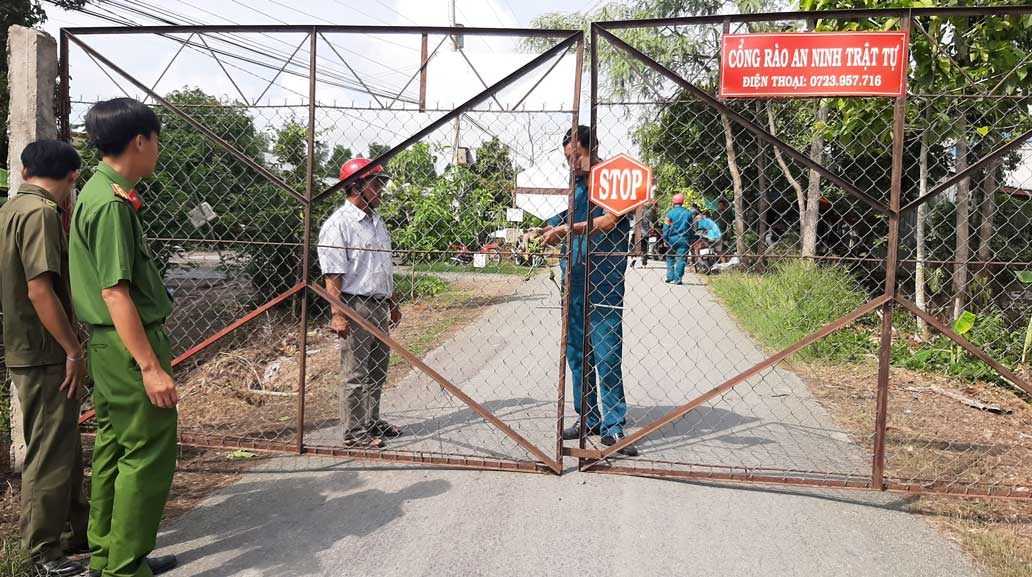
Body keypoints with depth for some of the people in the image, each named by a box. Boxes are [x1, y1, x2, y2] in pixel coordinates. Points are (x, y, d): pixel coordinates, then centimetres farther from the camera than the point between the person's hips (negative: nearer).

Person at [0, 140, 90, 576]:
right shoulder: (42, 213, -17)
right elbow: (40, 289, -23)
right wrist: (74, 350, -19)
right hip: (45, 355, -10)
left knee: (66, 447, 18)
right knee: (50, 453, 0)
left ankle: (77, 532, 30)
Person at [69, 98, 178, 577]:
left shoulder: (98, 193, 13)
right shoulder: (112, 203, -18)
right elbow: (115, 291, -23)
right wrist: (151, 366, -24)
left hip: (111, 344, 11)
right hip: (130, 343, -11)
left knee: (115, 448, 16)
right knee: (148, 453, -4)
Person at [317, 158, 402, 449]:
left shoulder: (378, 222, 15)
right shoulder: (338, 224, -12)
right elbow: (333, 274, -17)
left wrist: (393, 304, 24)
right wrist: (338, 315, -22)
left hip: (380, 307, 9)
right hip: (356, 306, -8)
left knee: (377, 371, 16)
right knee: (355, 375, 0)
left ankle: (371, 422, 30)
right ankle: (354, 432, 9)